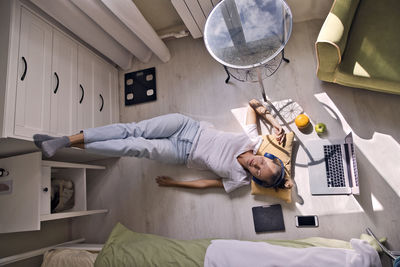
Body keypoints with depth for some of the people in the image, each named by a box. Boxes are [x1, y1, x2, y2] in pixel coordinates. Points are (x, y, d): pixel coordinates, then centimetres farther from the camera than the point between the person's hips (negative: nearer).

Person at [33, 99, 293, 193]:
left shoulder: (239, 180, -9)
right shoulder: (254, 140, -5)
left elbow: (205, 183, -5)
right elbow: (252, 103, 6)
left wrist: (173, 183, -5)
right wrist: (274, 121, -6)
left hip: (182, 154, -2)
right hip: (188, 126, 2)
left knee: (137, 147, -20)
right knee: (134, 130, -15)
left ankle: (72, 145, -4)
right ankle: (65, 140, -5)